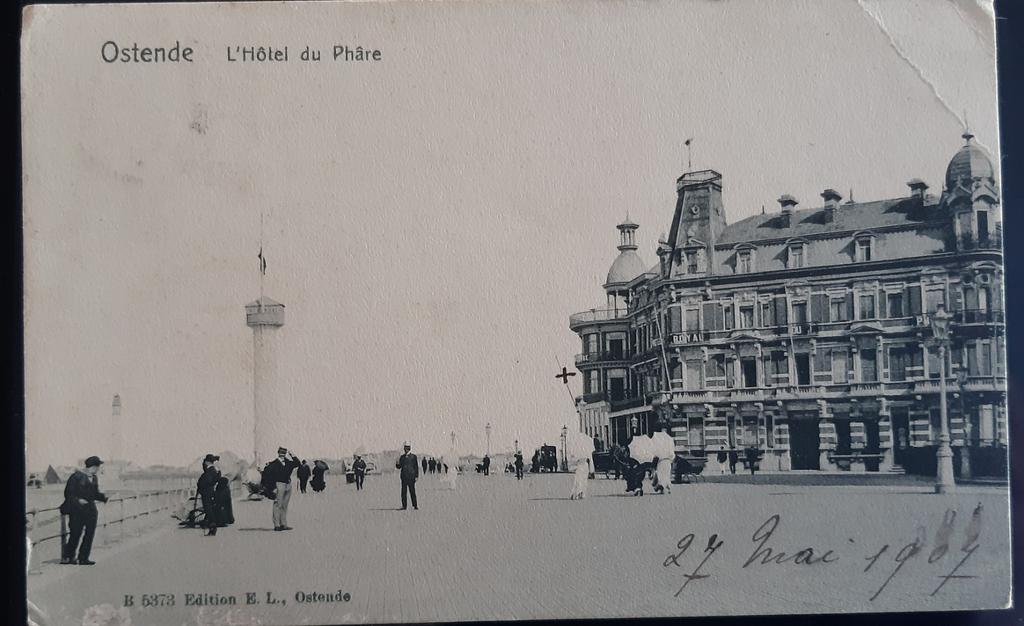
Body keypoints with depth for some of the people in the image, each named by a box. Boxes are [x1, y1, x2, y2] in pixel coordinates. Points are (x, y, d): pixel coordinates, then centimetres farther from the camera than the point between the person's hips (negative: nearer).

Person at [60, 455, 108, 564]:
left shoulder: (94, 478, 12)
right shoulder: (76, 476, -10)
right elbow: (68, 493, -11)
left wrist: (105, 498, 3)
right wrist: (77, 500, -24)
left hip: (90, 509, 7)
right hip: (77, 510, -7)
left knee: (90, 533, 1)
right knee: (76, 534, -4)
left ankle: (83, 558, 7)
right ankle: (66, 557, 12)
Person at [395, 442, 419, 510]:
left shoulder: (413, 457, 2)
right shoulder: (402, 457, 11)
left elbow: (416, 467, 2)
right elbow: (399, 467, 12)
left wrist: (416, 476, -4)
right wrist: (397, 464, -11)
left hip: (411, 476, -3)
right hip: (404, 476, 3)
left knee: (412, 491, -3)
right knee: (404, 492, 1)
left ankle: (415, 505, 1)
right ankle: (404, 506, 5)